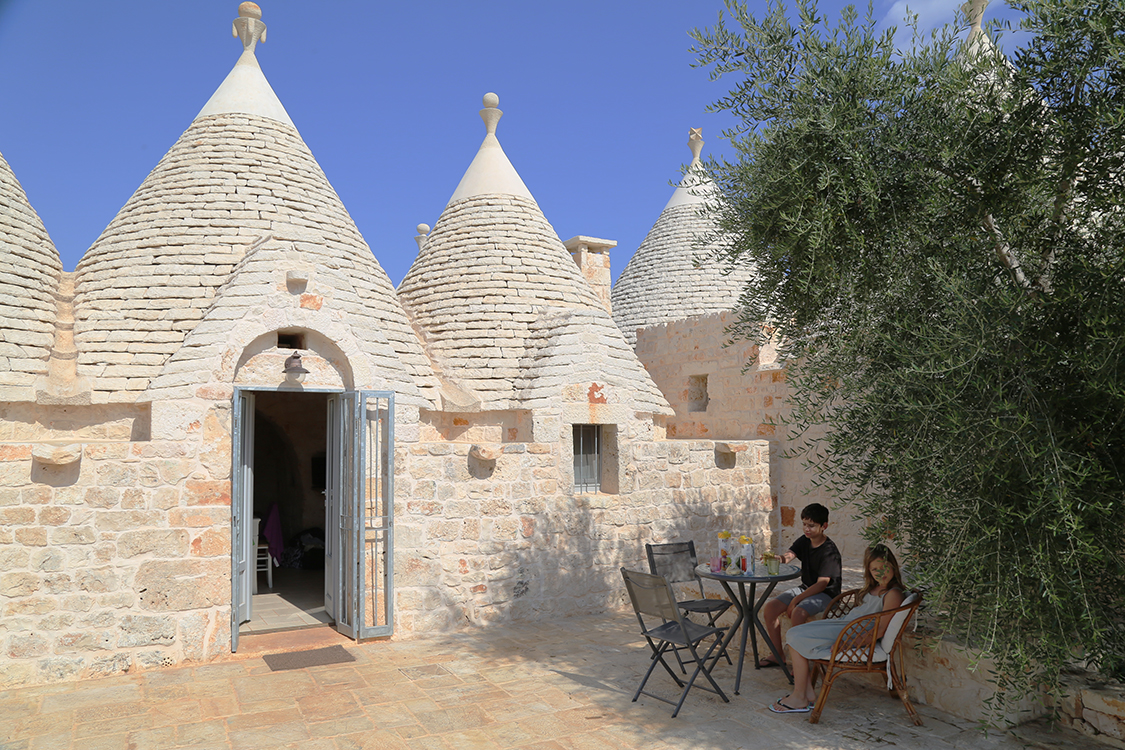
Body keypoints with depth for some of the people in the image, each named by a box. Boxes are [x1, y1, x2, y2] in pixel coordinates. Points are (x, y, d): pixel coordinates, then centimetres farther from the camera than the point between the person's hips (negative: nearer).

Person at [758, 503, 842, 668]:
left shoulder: (829, 551, -18)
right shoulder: (804, 541, 5)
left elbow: (822, 583, -22)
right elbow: (790, 554, -11)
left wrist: (796, 600, -25)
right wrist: (782, 558, -37)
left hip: (826, 594, -8)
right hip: (805, 588, 8)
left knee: (798, 613, -34)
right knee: (769, 608, -8)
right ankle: (777, 654, 6)